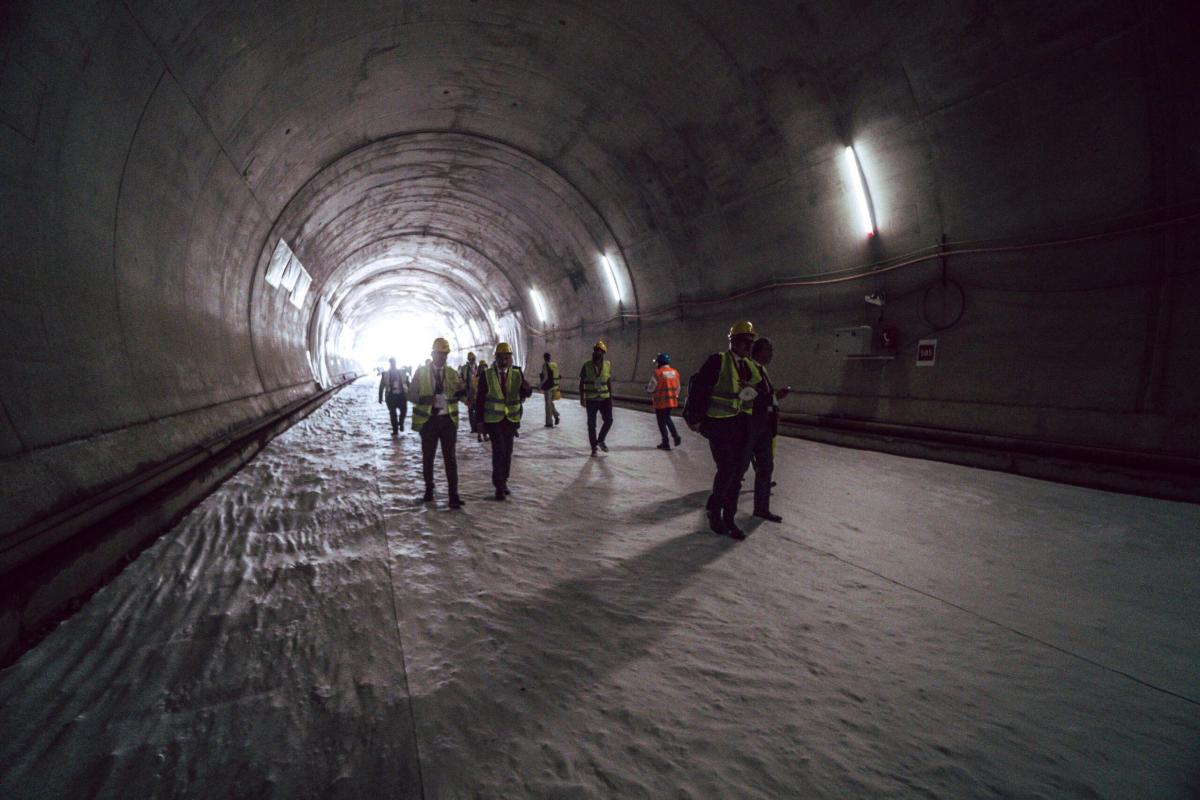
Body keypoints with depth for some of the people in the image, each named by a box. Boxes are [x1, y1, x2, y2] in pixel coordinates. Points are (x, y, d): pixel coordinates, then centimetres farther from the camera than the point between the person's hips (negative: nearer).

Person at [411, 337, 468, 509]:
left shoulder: (452, 373, 6)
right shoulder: (421, 371, 0)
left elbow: (458, 396, 4)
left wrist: (462, 390, -20)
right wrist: (423, 399, -20)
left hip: (448, 419, 1)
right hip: (428, 419, -1)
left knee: (450, 457, -2)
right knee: (428, 456, 11)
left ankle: (453, 494, -2)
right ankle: (429, 488, 28)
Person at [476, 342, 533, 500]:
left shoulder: (517, 373, 2)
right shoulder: (487, 375, -5)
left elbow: (524, 394, -2)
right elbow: (480, 399, -2)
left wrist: (527, 388, -26)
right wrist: (479, 420, -4)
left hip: (511, 419, 3)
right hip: (493, 420, -3)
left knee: (508, 452, 10)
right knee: (499, 451, -9)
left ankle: (503, 481, 26)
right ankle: (499, 486, -2)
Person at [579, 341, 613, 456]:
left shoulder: (608, 365, -1)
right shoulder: (587, 365, -8)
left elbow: (609, 382, 9)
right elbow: (581, 383, -2)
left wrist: (611, 397, 9)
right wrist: (582, 398, -7)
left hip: (605, 399, 2)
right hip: (591, 400, -2)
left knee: (609, 420, -8)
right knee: (591, 424, 5)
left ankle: (600, 440, 17)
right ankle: (594, 447, 21)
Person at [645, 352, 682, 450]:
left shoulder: (657, 373, -15)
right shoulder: (675, 372, 2)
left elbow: (651, 389, -10)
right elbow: (677, 388, 11)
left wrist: (647, 387, 12)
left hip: (660, 402, -6)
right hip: (672, 400, 6)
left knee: (662, 421, 7)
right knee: (667, 418, 25)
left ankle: (666, 443, 11)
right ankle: (675, 435, 12)